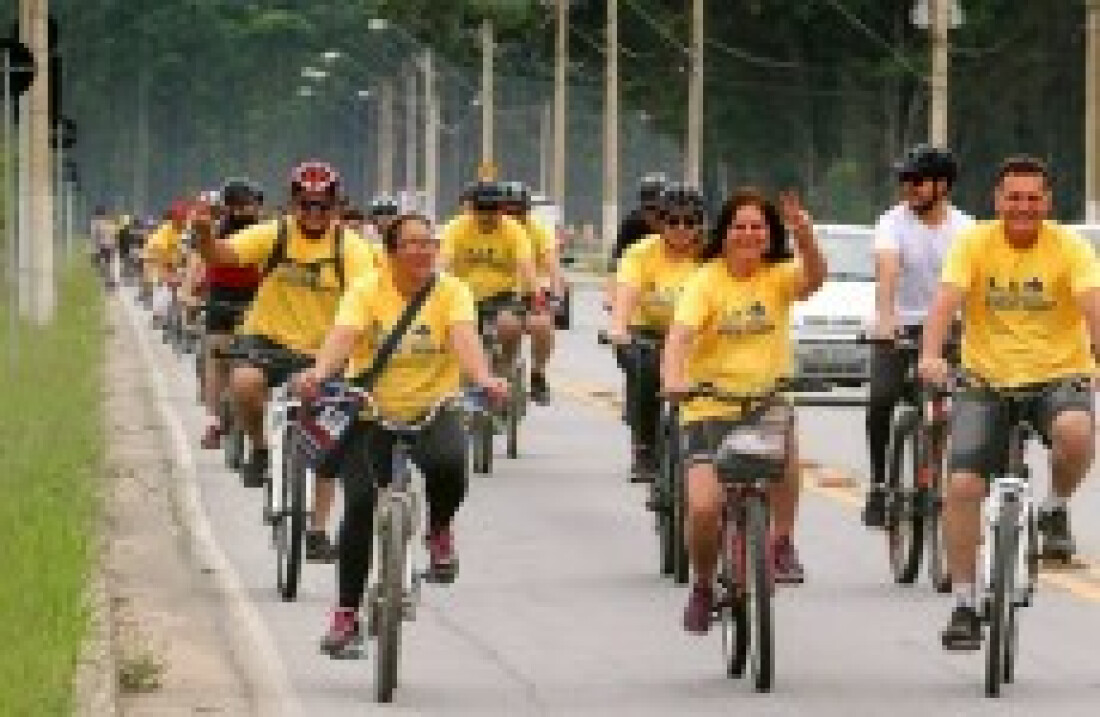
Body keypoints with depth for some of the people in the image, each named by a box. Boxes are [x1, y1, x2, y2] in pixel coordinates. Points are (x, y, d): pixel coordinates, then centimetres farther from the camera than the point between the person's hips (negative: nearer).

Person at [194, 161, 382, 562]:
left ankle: (318, 529, 13)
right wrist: (204, 233, -41)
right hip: (267, 337, -1)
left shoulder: (350, 248, -9)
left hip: (322, 351, 1)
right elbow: (221, 255, -19)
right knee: (244, 384, -34)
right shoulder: (273, 235, -8)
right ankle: (259, 448, -5)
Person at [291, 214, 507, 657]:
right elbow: (344, 335, -22)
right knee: (360, 503, -12)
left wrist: (483, 378, -43)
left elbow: (463, 337, -23)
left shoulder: (451, 292, -6)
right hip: (371, 413, 0)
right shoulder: (368, 290, -7)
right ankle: (346, 614, 0)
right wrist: (319, 373, -43)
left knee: (449, 465, -32)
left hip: (432, 409, 0)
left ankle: (439, 531, 3)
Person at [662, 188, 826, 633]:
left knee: (784, 447, -35)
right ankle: (703, 587, 14)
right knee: (703, 508, -17)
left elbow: (813, 279, -22)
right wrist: (673, 378, -38)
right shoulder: (706, 281, -4)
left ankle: (782, 543, -14)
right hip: (711, 408, -1)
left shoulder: (778, 277, 1)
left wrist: (805, 236, -42)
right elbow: (680, 334, -18)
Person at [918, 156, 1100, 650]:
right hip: (987, 382, 1)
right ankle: (964, 605, 1)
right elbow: (946, 300, -16)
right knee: (962, 484, -12)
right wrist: (930, 355, -35)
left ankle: (1056, 509, -3)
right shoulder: (975, 243, -3)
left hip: (1058, 377, -1)